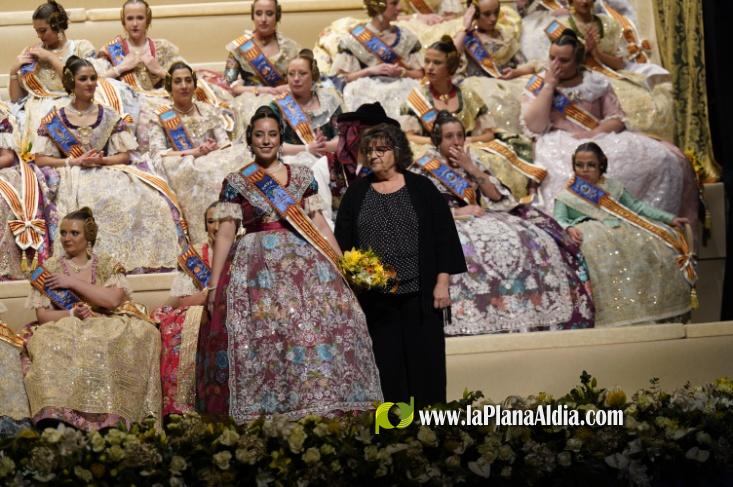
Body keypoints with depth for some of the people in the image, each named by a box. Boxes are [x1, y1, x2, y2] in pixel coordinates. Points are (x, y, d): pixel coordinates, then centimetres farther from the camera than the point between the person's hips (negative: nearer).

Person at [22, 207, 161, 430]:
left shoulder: (108, 266, 7)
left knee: (143, 333, -30)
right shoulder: (49, 269, 7)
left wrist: (72, 283, -12)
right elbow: (42, 315, 0)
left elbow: (112, 299, -11)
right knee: (47, 343, -37)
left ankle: (116, 413, -26)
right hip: (64, 328, -1)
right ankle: (56, 414, -37)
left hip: (107, 326, 1)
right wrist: (72, 314, -19)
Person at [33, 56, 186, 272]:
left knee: (145, 199, -30)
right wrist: (76, 161, -10)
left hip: (108, 173, 2)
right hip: (71, 176, -2)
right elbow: (40, 159, 2)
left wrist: (101, 161, -11)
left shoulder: (110, 117, 14)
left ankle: (140, 256, -24)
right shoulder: (54, 120, 9)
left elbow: (125, 155, 9)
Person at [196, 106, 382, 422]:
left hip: (305, 262, 2)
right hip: (257, 266, -2)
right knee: (263, 336, -10)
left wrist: (342, 264, 7)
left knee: (325, 325, -9)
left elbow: (319, 223, 13)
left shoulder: (302, 177, 12)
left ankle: (325, 409, -4)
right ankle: (266, 414, -4)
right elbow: (225, 233, 3)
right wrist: (213, 285, -2)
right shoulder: (235, 183, 5)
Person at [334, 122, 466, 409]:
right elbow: (342, 242, 11)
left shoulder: (421, 189, 4)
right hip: (376, 297, 2)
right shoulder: (356, 194, 11)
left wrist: (442, 281, -5)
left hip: (419, 294, -2)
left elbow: (444, 235, 2)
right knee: (388, 364, 3)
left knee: (425, 360, 0)